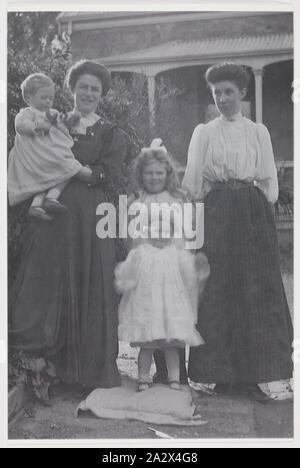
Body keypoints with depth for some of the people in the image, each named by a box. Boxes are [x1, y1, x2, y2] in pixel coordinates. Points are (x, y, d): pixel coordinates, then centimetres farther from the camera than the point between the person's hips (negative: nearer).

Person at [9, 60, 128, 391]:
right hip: (53, 216, 1)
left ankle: (91, 372, 8)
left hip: (93, 218, -1)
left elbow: (108, 175, -2)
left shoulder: (112, 134, 13)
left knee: (91, 287, -2)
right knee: (46, 286, -6)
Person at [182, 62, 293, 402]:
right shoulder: (204, 133, 9)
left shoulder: (258, 132, 13)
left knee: (257, 290, -2)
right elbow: (193, 182, 5)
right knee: (218, 291, -4)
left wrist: (262, 208, 1)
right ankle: (221, 373, 5)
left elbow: (270, 180, 11)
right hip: (217, 214, -1)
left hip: (255, 214, 1)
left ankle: (252, 375, 5)